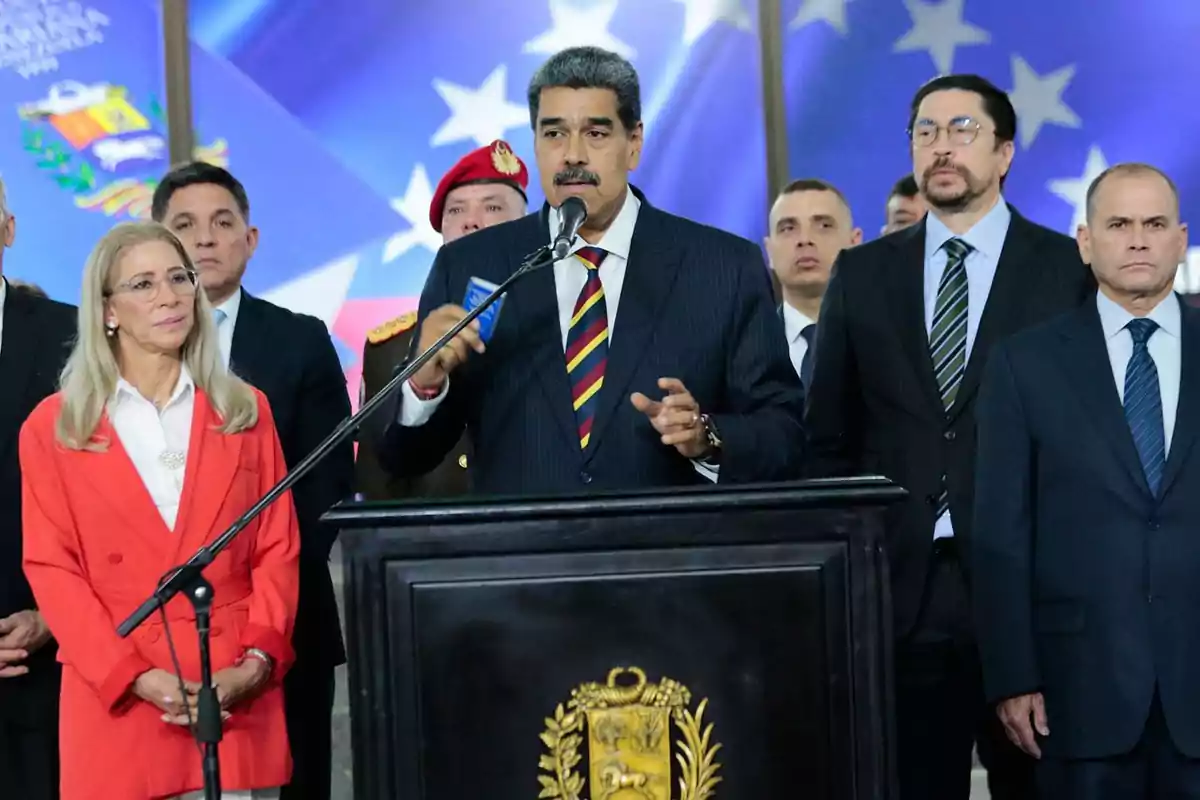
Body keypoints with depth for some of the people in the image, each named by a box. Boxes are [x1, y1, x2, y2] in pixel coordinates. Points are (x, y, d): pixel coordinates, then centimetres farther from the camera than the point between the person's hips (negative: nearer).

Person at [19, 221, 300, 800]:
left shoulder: (245, 410, 11)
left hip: (237, 700, 1)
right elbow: (52, 568, 0)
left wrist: (256, 662, -9)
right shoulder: (53, 426, 5)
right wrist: (136, 677, -12)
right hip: (114, 704, -1)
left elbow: (277, 549, 7)